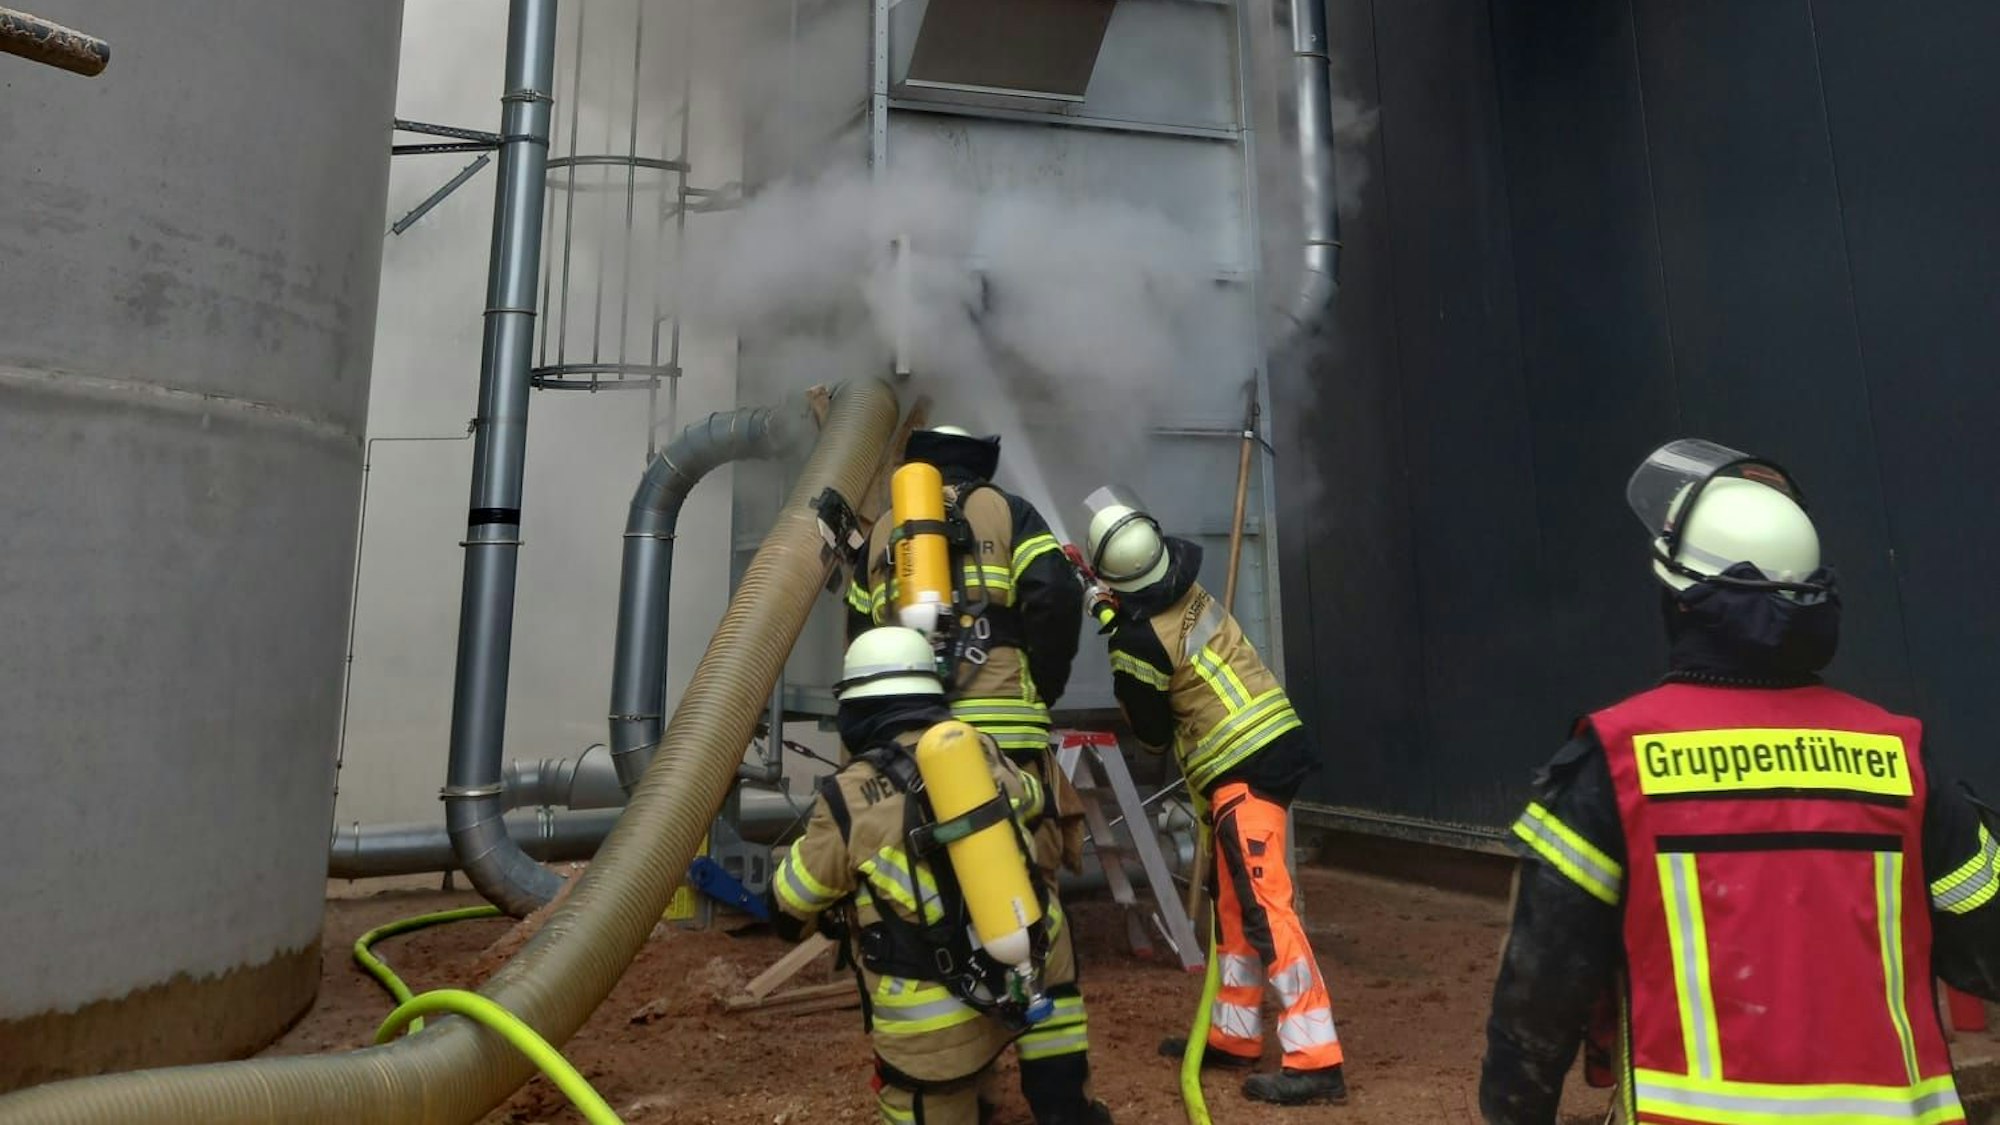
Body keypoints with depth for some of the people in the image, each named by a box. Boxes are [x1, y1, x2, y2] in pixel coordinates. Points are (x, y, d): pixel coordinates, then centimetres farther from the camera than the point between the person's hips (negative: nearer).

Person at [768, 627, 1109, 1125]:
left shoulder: (850, 799, -12)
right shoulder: (983, 753, 0)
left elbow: (789, 904, 3)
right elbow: (1032, 801, 23)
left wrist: (837, 916, 25)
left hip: (935, 1029, -1)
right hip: (1027, 975, 2)